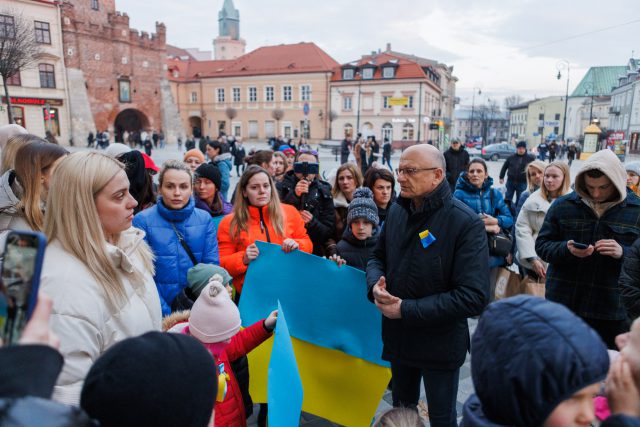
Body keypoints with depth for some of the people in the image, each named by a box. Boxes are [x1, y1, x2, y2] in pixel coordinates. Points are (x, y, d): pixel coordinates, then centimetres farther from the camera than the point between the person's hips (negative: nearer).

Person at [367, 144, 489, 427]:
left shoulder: (466, 223, -22)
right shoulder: (397, 211, -1)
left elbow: (474, 297, -26)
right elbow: (378, 257, 10)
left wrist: (406, 310, -25)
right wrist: (376, 285, -14)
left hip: (440, 345, -5)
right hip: (398, 337, 5)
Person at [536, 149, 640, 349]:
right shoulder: (563, 205, 0)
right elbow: (542, 246, 1)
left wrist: (623, 252, -18)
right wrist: (566, 249, -18)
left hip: (614, 310, 0)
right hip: (563, 304, 0)